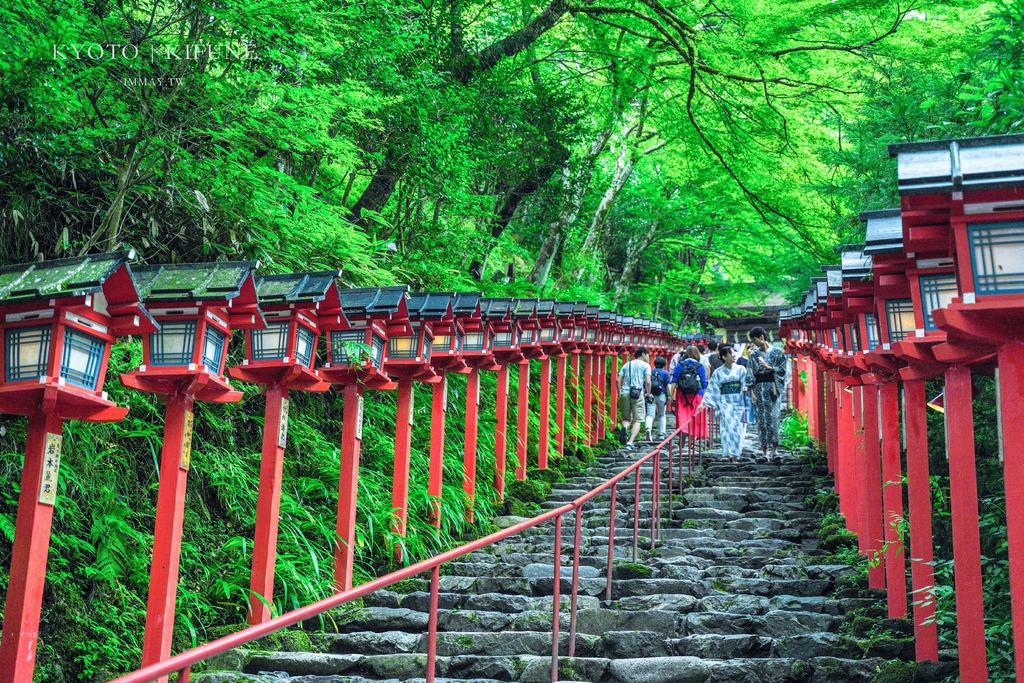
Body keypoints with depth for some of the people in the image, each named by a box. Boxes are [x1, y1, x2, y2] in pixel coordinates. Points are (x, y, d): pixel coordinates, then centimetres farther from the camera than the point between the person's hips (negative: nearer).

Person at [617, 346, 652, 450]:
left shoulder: (626, 365, 18)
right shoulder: (645, 365, 6)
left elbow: (619, 380, 9)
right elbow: (648, 382, -5)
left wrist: (619, 394, 14)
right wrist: (648, 393, 9)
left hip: (624, 394, 4)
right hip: (638, 395, -4)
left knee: (626, 418, 15)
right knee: (638, 420, 2)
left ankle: (625, 428, -19)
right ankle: (630, 442, -11)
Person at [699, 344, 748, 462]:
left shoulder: (741, 369, 9)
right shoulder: (718, 373, 8)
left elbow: (746, 384, 5)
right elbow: (712, 390, 7)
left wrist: (745, 389, -18)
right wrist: (704, 403, 0)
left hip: (738, 403, 1)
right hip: (724, 403, -1)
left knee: (737, 428, -5)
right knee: (728, 426, -11)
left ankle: (735, 455, -1)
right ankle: (729, 454, -10)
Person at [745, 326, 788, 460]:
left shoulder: (777, 352, 4)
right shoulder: (754, 354, 11)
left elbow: (782, 370, 2)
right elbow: (750, 374, 6)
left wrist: (768, 367, -8)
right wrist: (752, 392, -2)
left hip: (772, 387, -2)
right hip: (759, 388, 2)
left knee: (773, 416, -10)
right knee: (761, 418, -1)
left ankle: (774, 447, -3)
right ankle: (764, 450, 1)